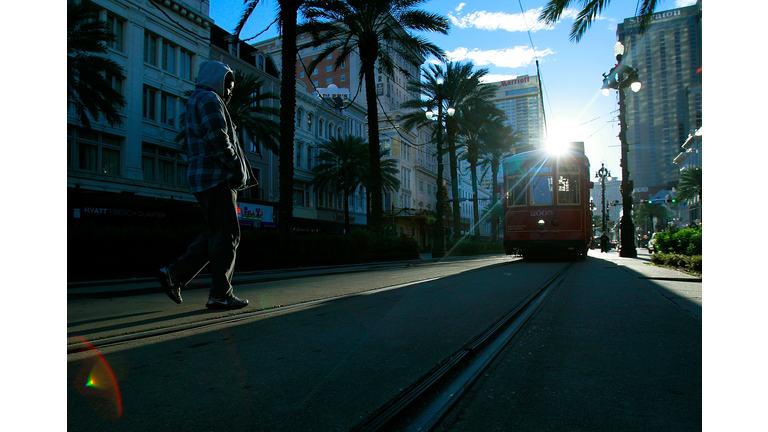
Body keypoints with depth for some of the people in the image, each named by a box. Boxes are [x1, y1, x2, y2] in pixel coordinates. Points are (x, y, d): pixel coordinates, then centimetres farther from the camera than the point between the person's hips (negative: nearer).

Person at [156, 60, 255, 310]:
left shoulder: (197, 100, 29)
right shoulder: (208, 98, -4)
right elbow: (218, 137, -19)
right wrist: (237, 168, -13)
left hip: (207, 178, 10)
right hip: (215, 177, -10)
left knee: (216, 234, 13)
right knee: (226, 235, -8)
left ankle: (174, 274, 13)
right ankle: (220, 295, -4)